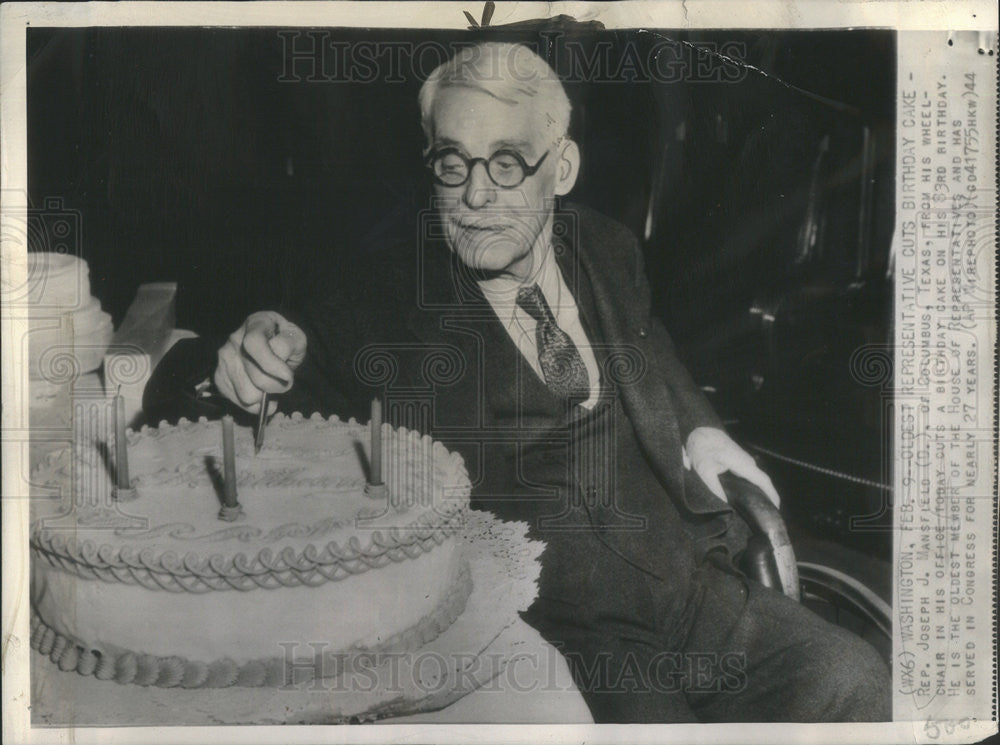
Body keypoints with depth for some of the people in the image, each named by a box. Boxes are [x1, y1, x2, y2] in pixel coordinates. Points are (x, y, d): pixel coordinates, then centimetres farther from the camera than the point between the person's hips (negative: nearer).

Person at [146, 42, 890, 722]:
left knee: (854, 682, -12)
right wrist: (246, 366, -25)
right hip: (555, 640, -5)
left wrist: (698, 429, 11)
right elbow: (176, 393, -2)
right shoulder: (377, 300, -5)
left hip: (691, 576, 5)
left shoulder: (606, 251, 8)